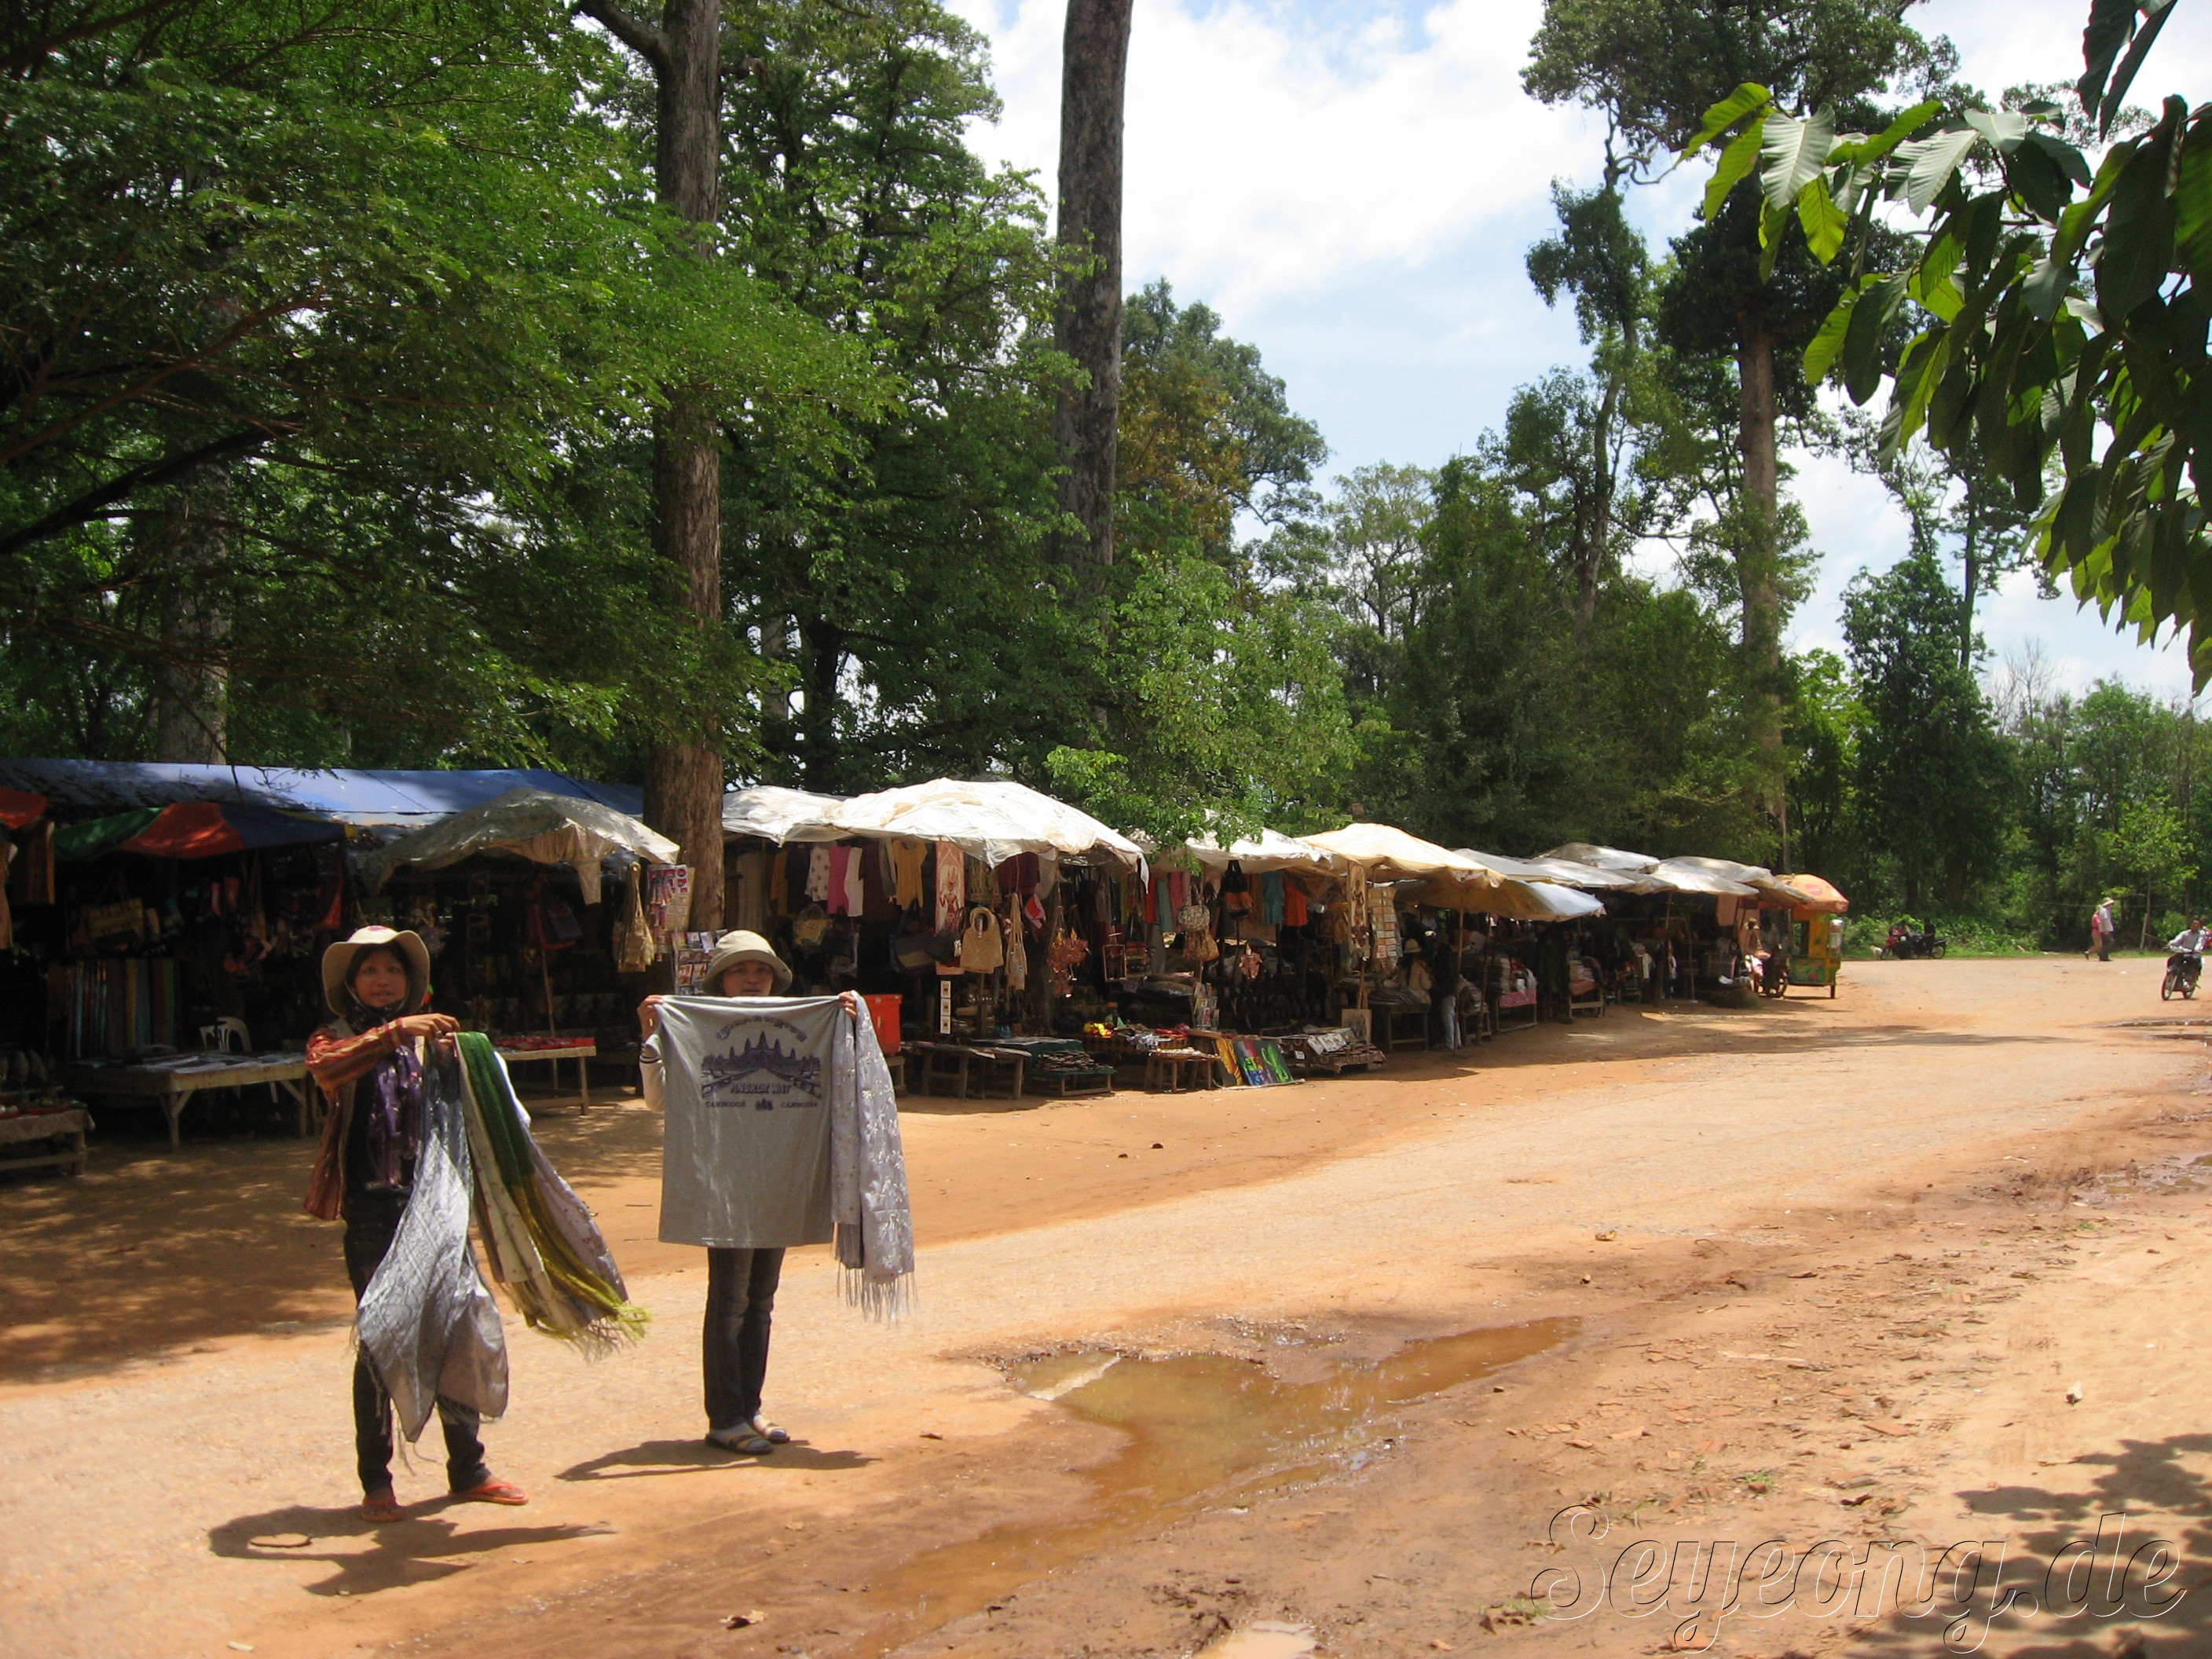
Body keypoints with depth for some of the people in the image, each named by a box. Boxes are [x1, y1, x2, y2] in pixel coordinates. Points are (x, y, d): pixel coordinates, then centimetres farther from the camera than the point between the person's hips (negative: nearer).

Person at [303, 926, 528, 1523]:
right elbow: (326, 1068, -22)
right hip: (373, 1211, -4)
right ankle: (376, 1481, 14)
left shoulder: (426, 1038, 14)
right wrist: (395, 1033, -33)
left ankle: (468, 1468, 18)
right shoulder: (338, 1039, 3)